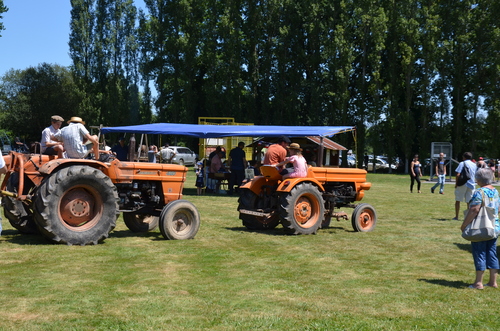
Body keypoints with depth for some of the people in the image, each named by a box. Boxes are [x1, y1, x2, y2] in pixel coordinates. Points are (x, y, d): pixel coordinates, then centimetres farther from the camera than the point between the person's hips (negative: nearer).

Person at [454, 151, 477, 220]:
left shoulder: (462, 163, -6)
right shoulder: (475, 165, 9)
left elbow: (458, 174, -13)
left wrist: (456, 183, -6)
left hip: (462, 184, -4)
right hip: (471, 184, 4)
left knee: (458, 200, 6)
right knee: (469, 202, 8)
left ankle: (456, 216, 7)